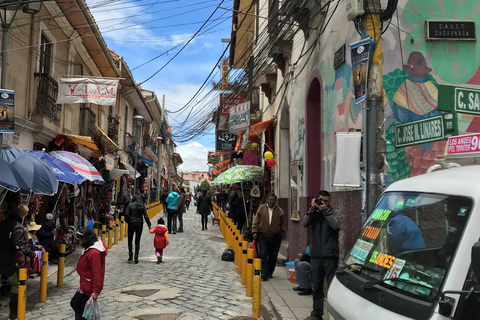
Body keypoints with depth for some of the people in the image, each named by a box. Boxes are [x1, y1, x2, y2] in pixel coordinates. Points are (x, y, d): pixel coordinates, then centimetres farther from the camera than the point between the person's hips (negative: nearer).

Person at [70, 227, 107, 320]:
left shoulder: (94, 253, -27)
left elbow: (97, 273, -27)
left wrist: (96, 291, -24)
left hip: (89, 287, -10)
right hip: (86, 284, 10)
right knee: (74, 303, 20)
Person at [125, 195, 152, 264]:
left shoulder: (130, 205, -1)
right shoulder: (143, 206, 2)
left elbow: (126, 214, -8)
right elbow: (145, 216, -2)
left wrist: (128, 221, 7)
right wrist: (149, 225, 2)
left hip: (131, 224, -1)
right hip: (139, 224, 1)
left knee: (130, 240, 15)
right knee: (137, 241, 8)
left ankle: (130, 253, 2)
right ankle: (136, 256, 2)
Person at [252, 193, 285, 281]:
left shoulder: (279, 211, 4)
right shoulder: (261, 208, 3)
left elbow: (282, 225, 12)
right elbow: (256, 221, 6)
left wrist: (281, 235, 9)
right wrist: (255, 231, -3)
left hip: (275, 237, 1)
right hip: (262, 235, -1)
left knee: (273, 256, 6)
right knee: (263, 254, -9)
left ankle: (269, 272, 23)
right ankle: (264, 273, -5)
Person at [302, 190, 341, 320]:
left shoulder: (334, 213, 3)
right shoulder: (313, 213, 9)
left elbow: (336, 225, -16)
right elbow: (305, 224, -7)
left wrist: (325, 210, -16)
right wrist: (312, 209, -13)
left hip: (330, 255, -3)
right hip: (315, 255, 3)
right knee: (316, 286, 10)